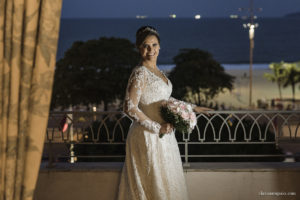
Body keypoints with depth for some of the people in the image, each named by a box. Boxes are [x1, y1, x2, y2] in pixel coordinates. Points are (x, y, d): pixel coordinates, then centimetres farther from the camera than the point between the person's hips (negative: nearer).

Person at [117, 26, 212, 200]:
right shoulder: (140, 73, -15)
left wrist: (191, 107, 22)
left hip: (163, 136, 9)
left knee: (166, 184, 14)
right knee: (154, 186, -2)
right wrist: (157, 127, -19)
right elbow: (130, 108, -22)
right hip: (148, 137, -9)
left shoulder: (158, 72, 12)